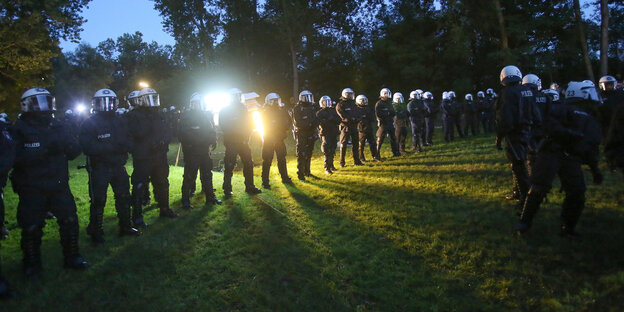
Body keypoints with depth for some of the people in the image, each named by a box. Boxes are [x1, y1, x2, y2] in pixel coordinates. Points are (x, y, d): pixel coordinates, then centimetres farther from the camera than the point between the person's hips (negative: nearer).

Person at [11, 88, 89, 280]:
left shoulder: (60, 127, 7)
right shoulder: (20, 130, -6)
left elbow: (74, 153, 6)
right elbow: (17, 158, -19)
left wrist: (67, 143, -15)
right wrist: (45, 150, -29)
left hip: (59, 185, 4)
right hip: (31, 189, -3)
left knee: (69, 221, 6)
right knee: (31, 228, 5)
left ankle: (72, 257, 23)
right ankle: (32, 265, 24)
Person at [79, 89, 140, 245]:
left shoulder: (120, 122, 9)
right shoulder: (89, 124, -8)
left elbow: (129, 142, 6)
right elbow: (88, 147, -20)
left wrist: (124, 145, -17)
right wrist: (112, 147, -26)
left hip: (118, 166, 6)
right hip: (99, 167, -5)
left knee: (123, 197, 14)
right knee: (98, 201, 1)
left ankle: (125, 226, 29)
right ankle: (95, 232, 16)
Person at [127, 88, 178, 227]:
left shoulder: (160, 114, 12)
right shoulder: (133, 115, -7)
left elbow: (168, 131, 10)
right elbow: (137, 133, -21)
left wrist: (163, 140, -9)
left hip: (160, 156, 6)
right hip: (142, 158, -6)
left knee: (162, 184, 16)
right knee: (139, 186, -2)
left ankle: (164, 209, 31)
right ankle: (137, 216, 8)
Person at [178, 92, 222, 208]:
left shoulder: (207, 114, 13)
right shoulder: (185, 115, -2)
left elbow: (212, 130, 18)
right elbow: (182, 133, -6)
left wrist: (213, 141, 5)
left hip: (204, 149, 5)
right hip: (191, 150, -5)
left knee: (207, 174, 11)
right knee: (189, 175, -4)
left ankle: (210, 198, 19)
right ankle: (185, 200, 5)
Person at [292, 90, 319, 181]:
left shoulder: (312, 107, 12)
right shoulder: (297, 109, -9)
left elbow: (316, 120, 15)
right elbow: (297, 123, -16)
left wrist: (315, 124, -7)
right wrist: (309, 124, -20)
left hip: (311, 135, 7)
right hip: (301, 135, -7)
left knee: (309, 154, 13)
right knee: (301, 155, -6)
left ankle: (307, 172, 25)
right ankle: (300, 174, 0)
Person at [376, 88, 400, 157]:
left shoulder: (389, 103, 16)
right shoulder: (379, 104, -7)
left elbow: (394, 113, 15)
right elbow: (378, 114, -16)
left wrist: (392, 112, -7)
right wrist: (387, 113, -17)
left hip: (390, 123, 8)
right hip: (383, 124, -8)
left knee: (393, 138, 12)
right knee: (380, 139, -6)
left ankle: (395, 152, 23)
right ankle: (377, 154, 0)